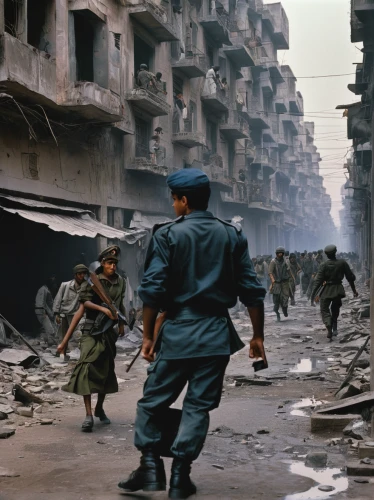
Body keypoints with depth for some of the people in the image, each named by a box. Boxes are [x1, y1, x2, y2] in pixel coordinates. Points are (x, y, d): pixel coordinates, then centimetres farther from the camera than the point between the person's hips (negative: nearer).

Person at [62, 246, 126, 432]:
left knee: (106, 369, 11)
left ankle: (99, 408, 27)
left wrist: (121, 324, 18)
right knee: (87, 367, -16)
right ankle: (89, 415, -20)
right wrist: (103, 309, -25)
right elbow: (85, 302, -15)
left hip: (109, 331, 5)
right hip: (91, 330, -5)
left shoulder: (120, 282, 7)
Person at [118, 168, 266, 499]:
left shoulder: (167, 234, -3)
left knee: (153, 400, 11)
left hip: (178, 331, -2)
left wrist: (148, 336, -1)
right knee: (198, 405, 7)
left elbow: (153, 289, -9)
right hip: (217, 334, 3)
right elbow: (251, 291, 3)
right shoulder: (233, 236, 5)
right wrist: (258, 336, 10)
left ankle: (151, 466, 9)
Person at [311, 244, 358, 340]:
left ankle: (329, 327, -22)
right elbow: (350, 277, 1)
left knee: (324, 310, 3)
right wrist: (354, 290, 12)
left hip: (327, 290, -3)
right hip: (338, 290, 3)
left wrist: (313, 293, -6)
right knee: (335, 309, 24)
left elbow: (318, 280, -12)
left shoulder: (324, 265, -11)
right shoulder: (342, 262, -4)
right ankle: (334, 328, 17)